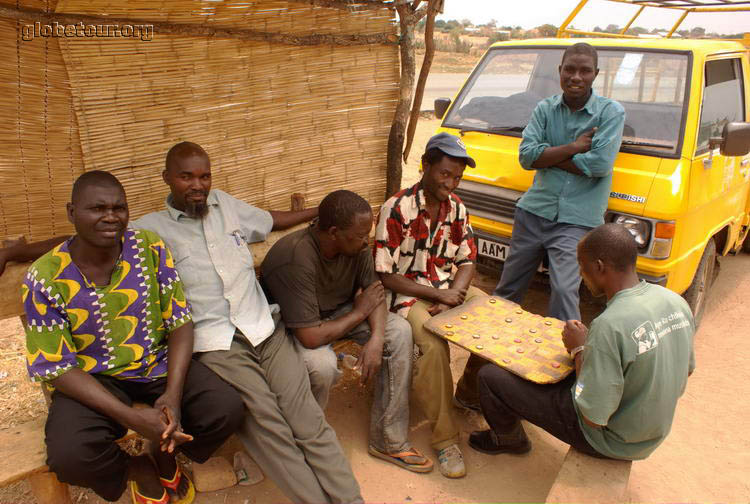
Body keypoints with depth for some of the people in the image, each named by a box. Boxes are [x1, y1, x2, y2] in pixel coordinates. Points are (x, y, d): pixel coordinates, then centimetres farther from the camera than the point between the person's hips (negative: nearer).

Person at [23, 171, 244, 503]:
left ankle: (162, 452, 15)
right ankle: (138, 469, 7)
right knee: (68, 455, -29)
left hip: (159, 363, 2)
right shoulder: (44, 279, -15)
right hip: (91, 379, -1)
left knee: (227, 409, -18)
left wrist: (173, 394, -22)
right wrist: (132, 418, -25)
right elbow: (56, 367, -13)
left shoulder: (150, 248, -9)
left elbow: (180, 322, -6)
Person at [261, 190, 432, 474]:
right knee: (322, 365, -37)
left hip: (340, 311, 7)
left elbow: (374, 290, -5)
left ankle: (388, 440, -4)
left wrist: (376, 338, -24)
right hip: (293, 328, -6)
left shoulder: (356, 244, -14)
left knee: (399, 331, -13)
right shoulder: (295, 260, -36)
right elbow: (310, 337, -37)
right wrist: (360, 312, -22)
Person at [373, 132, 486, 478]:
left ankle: (469, 392, 13)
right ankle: (444, 438, -15)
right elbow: (385, 275, -15)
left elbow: (467, 261, 5)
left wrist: (452, 300, -15)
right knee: (434, 346, -32)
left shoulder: (457, 208, 4)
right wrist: (438, 295, -19)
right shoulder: (396, 209, -15)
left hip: (450, 288, 6)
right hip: (408, 293, -6)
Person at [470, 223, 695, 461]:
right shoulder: (676, 301, -9)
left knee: (490, 376, -2)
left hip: (610, 439, -8)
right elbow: (687, 369, 10)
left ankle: (508, 438, 29)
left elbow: (594, 418, -27)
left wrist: (579, 350, -14)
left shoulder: (610, 325, -34)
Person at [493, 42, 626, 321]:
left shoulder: (611, 112, -3)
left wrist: (548, 157, -10)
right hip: (534, 209, 4)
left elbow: (600, 164, -16)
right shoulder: (545, 108, 7)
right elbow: (526, 155, -5)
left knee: (564, 291, -12)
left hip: (577, 219, -3)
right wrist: (574, 148, -11)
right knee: (508, 285, 12)